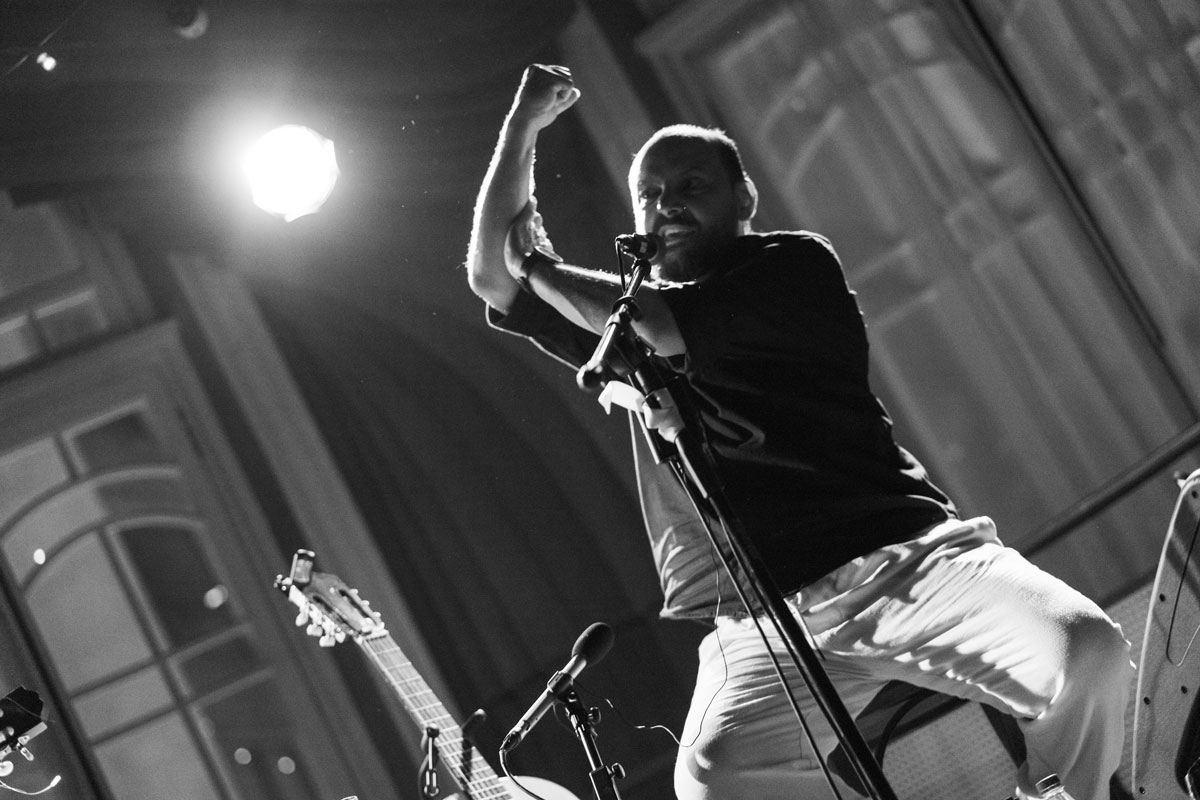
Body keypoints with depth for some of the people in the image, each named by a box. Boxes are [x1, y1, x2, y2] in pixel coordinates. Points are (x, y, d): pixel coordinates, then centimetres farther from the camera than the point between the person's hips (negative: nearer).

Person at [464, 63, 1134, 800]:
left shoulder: (795, 265, 9)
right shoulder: (625, 330, 23)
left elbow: (670, 328, -5)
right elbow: (492, 275, 24)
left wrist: (541, 265, 9)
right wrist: (523, 125, 20)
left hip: (900, 553, -2)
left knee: (1087, 651, -30)